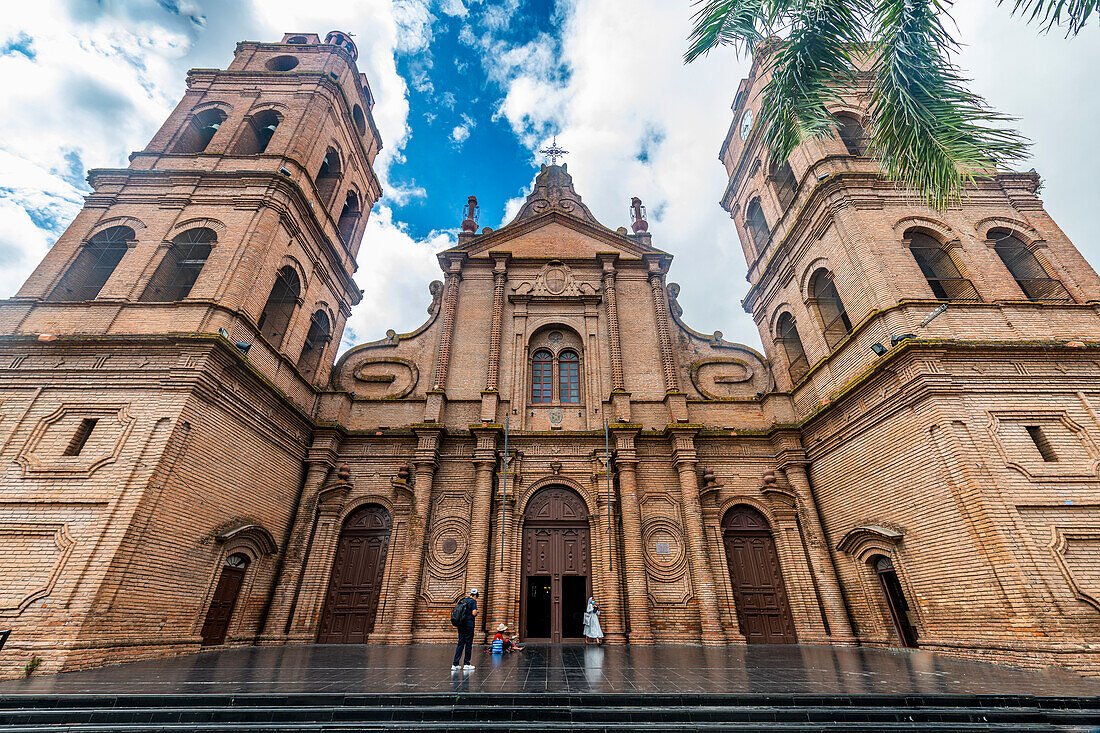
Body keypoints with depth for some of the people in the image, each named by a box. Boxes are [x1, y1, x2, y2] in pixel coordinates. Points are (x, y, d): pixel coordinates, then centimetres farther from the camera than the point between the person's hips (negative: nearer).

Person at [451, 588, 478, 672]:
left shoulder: (462, 601, 13)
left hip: (461, 625, 6)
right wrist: (476, 613, 5)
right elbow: (474, 613, -18)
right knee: (468, 644, 4)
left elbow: (457, 611, 15)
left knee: (460, 644, 9)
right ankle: (466, 664, 9)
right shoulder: (473, 602, -8)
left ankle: (455, 664, 5)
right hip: (469, 625, -6)